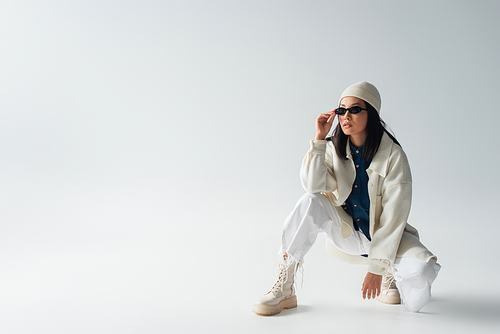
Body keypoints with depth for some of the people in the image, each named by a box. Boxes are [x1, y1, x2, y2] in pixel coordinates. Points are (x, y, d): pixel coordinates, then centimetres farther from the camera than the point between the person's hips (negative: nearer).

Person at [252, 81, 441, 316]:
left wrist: (377, 266, -18)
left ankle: (390, 272, 9)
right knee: (310, 203, -28)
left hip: (384, 235, -2)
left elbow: (394, 216, -17)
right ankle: (284, 288, -19)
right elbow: (314, 185, -23)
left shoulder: (393, 155, -16)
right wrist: (320, 138, -24)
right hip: (346, 232, 2)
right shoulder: (334, 149, -5)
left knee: (422, 271, -31)